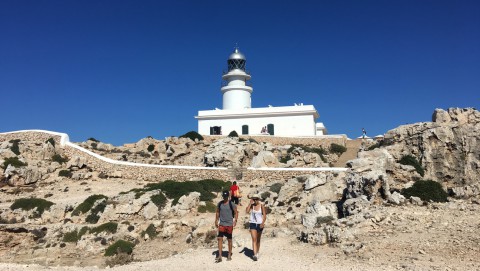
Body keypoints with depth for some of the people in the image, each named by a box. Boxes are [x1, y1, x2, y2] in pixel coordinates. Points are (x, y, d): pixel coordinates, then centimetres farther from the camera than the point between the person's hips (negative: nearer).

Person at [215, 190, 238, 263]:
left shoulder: (231, 204, -6)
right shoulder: (220, 204, 5)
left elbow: (236, 213, -4)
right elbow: (217, 212, 15)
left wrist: (235, 220, -18)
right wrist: (216, 221, 9)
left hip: (229, 224, -3)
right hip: (221, 224, 3)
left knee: (229, 240, 7)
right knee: (220, 238, -6)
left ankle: (229, 256, 18)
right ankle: (219, 256, -4)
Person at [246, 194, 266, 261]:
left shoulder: (261, 206, -5)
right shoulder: (251, 205, -1)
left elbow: (264, 215, -7)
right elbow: (247, 211, -19)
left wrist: (263, 223, -21)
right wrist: (250, 203, -17)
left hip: (259, 224, 0)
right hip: (253, 224, 0)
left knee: (258, 240, 14)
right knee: (254, 239, -12)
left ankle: (257, 253, 28)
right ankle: (255, 255, -18)